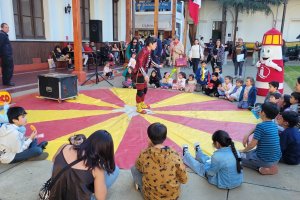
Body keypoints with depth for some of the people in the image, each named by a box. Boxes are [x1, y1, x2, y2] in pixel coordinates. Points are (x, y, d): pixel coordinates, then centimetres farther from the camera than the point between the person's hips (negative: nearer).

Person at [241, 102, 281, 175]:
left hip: (265, 160, -7)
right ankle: (271, 165, 10)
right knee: (251, 152, 30)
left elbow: (252, 144, -17)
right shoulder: (274, 125, 3)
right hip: (276, 158, 8)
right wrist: (248, 135, 8)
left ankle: (267, 169, -1)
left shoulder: (260, 126, -21)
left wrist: (244, 150, 1)